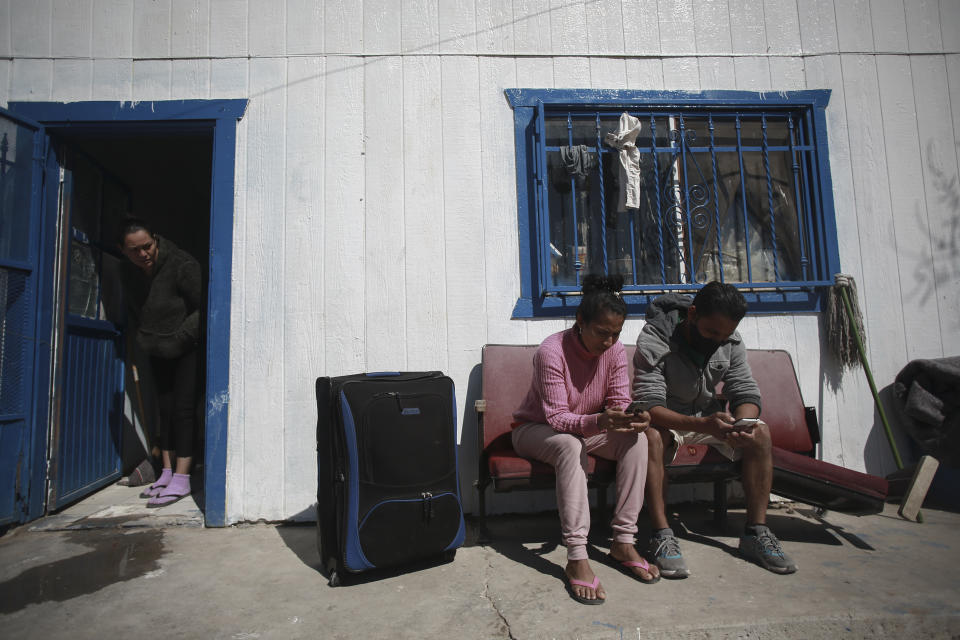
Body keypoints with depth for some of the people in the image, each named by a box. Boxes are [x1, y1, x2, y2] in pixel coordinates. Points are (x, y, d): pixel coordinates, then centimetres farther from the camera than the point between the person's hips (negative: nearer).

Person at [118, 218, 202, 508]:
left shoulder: (181, 264, -22)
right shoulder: (129, 273, 0)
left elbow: (205, 308, -21)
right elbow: (135, 310, 17)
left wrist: (178, 337, -22)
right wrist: (144, 339, 8)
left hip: (188, 347, -7)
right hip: (159, 352, 7)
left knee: (183, 408, -9)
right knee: (165, 408, 10)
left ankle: (181, 480, -4)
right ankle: (167, 474, 19)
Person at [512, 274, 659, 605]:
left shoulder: (615, 351, -9)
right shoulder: (551, 352, -27)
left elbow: (620, 402, -10)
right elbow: (557, 417, -29)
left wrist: (634, 418, -34)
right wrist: (599, 421, -48)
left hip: (587, 429, 5)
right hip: (534, 429, -5)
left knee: (636, 438, -20)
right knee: (571, 445, -38)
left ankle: (623, 542, -16)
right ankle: (576, 559, -34)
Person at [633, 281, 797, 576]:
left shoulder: (731, 342, -8)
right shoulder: (654, 340, -25)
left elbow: (746, 393, -8)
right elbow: (649, 404, -33)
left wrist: (742, 424, -32)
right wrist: (702, 424, -48)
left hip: (708, 417, 5)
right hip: (667, 421, -5)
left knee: (760, 433, -19)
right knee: (650, 436, -37)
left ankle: (755, 532, -10)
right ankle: (661, 535, -29)